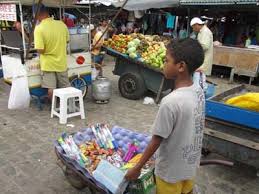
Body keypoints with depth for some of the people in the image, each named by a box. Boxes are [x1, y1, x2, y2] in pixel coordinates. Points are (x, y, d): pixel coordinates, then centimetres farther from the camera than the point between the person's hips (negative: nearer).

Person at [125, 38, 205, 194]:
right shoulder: (199, 91, -9)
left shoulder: (170, 102, -31)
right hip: (191, 164, 6)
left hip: (172, 170, -6)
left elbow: (156, 141, -23)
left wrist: (137, 168, -10)